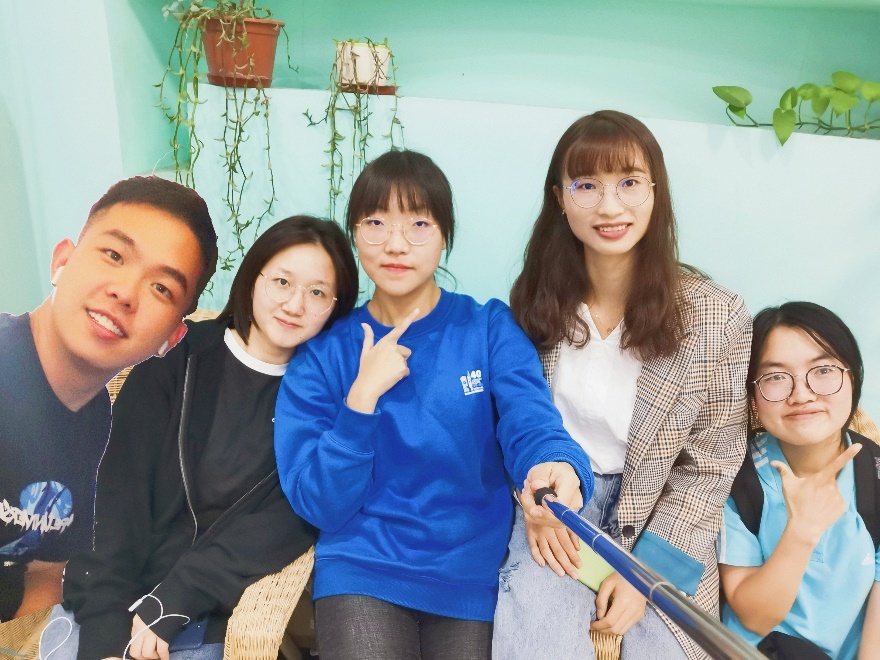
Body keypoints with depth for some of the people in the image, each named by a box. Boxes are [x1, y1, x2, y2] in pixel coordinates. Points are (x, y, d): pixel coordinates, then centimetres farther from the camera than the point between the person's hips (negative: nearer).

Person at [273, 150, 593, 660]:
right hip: (363, 568, 0)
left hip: (474, 572, 0)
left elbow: (533, 424, -16)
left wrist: (558, 469, -39)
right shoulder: (322, 356, 0)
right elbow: (319, 504, -5)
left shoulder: (492, 329, -1)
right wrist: (363, 395, -17)